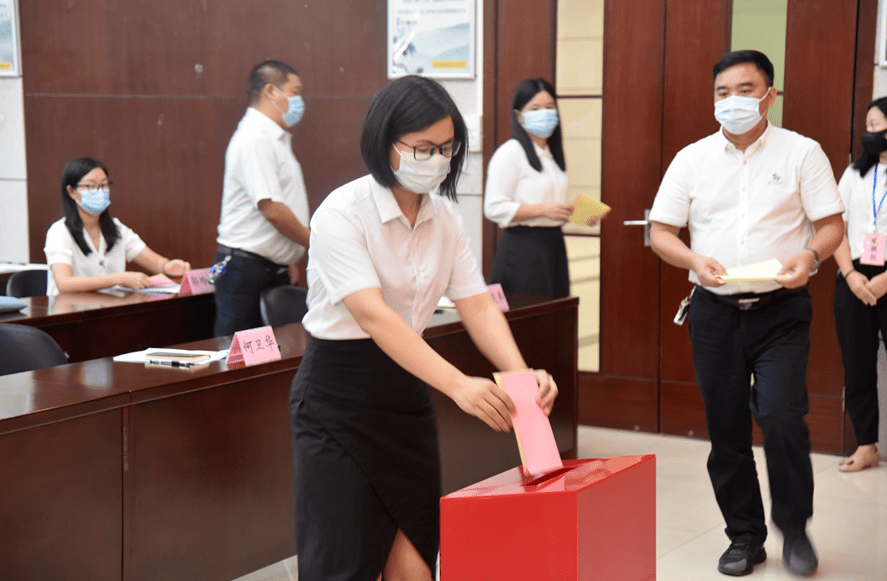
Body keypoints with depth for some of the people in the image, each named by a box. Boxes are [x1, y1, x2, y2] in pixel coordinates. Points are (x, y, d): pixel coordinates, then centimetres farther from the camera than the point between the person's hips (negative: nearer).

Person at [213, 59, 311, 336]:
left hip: (273, 269, 10)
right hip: (246, 269, -10)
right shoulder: (255, 139, -16)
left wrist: (286, 259, 19)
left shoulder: (276, 138, 19)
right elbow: (272, 209, -22)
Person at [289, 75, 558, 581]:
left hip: (408, 391, 6)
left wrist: (521, 374, -21)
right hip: (338, 400, -6)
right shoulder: (342, 214, -17)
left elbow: (478, 306, -1)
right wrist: (458, 384, -41)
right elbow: (372, 315, -30)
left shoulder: (444, 216, 4)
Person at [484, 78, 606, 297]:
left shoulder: (553, 153, 19)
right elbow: (494, 209, -16)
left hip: (554, 245, 8)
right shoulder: (509, 153, -8)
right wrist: (544, 210, -21)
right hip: (522, 248, -8)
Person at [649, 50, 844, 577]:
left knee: (782, 417, -16)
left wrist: (809, 256, -20)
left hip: (780, 311, -3)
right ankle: (745, 536, 21)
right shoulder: (693, 159, 8)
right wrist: (694, 260, -12)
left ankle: (794, 529, 6)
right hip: (715, 312, 3)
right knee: (726, 430, 6)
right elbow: (661, 232, 7)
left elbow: (832, 223, 1)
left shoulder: (801, 152, 2)